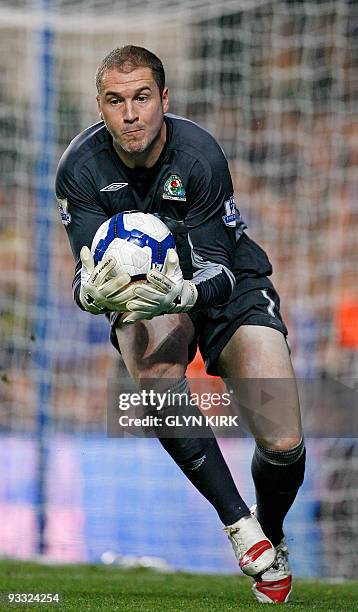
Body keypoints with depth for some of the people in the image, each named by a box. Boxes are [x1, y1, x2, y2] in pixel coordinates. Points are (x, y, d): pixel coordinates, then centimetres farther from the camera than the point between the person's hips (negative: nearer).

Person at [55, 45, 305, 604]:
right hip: (141, 289, 1)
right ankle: (238, 523, -24)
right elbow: (87, 278, -19)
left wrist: (179, 292, -47)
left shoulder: (199, 155, -25)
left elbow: (217, 270, -25)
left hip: (226, 282, -1)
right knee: (154, 367, -37)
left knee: (284, 445, -15)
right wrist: (94, 292, -44)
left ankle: (271, 536, 21)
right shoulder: (82, 167, -19)